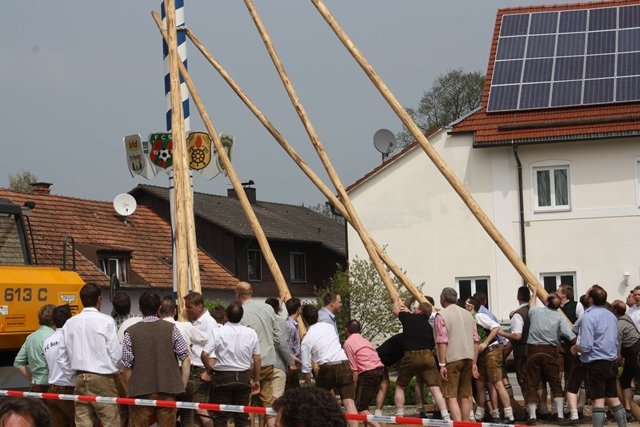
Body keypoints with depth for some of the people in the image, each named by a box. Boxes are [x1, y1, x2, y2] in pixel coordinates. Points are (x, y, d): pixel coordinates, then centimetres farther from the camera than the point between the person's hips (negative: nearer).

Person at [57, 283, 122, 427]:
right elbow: (116, 353, -8)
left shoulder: (70, 323, 8)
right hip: (102, 379, -5)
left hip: (80, 378, 5)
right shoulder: (106, 321, -7)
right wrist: (116, 371, 10)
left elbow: (62, 358, 10)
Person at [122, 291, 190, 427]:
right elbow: (186, 360, -2)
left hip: (140, 392, -1)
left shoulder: (131, 332, -3)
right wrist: (182, 387, 4)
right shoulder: (171, 329, 0)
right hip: (168, 391, 1)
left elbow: (127, 366, -2)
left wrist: (130, 391, 9)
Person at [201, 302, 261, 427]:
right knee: (242, 416, 9)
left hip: (223, 376, -2)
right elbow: (257, 359, 3)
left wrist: (209, 369, 3)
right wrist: (256, 380, 14)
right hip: (243, 377, 3)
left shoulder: (218, 332, -12)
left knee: (220, 416, 4)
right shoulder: (251, 333, -2)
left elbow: (205, 354, -16)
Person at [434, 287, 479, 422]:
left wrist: (442, 364, -13)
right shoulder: (467, 314, 14)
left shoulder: (441, 315, -6)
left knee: (451, 396, -7)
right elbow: (475, 340, 12)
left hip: (452, 359, -6)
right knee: (465, 395, 15)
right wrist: (474, 363, 15)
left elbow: (442, 341, -13)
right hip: (468, 358, 6)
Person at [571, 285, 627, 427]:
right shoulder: (611, 315, 10)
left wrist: (574, 349, -2)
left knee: (598, 400, -6)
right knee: (613, 398, 15)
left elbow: (585, 346, -21)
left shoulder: (588, 317, -16)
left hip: (595, 363, -7)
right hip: (612, 362, 8)